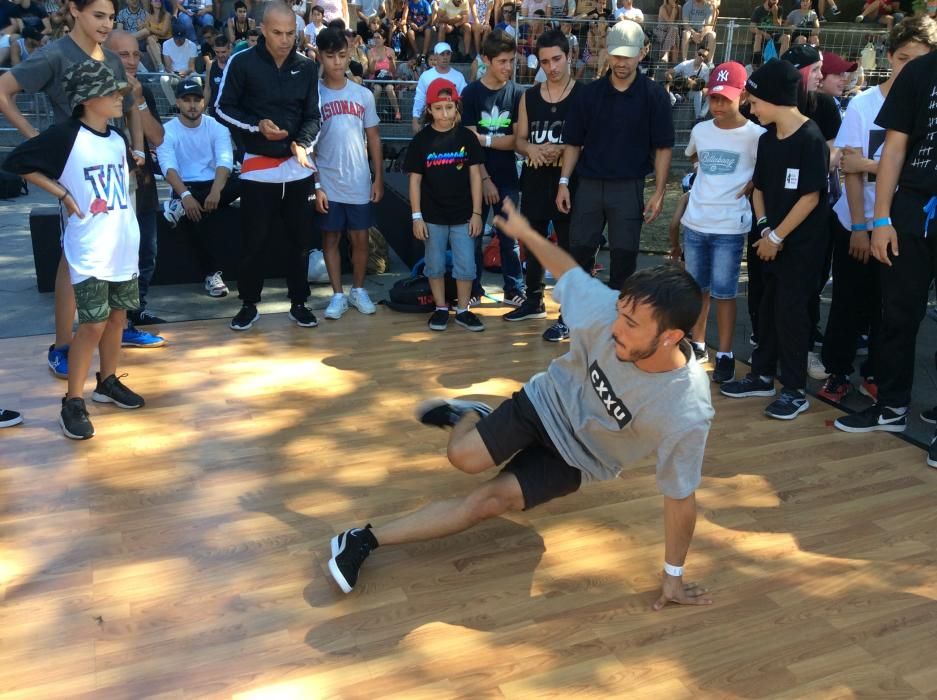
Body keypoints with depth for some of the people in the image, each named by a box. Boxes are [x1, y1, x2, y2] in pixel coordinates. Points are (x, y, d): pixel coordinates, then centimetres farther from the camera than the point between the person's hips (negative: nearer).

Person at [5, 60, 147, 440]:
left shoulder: (118, 139, 8)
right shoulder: (65, 135, -12)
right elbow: (16, 161, -10)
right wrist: (63, 193, -11)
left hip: (124, 245, 7)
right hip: (89, 250, -7)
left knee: (118, 315, 15)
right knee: (93, 324, -7)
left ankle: (108, 382, 33)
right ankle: (73, 402, 5)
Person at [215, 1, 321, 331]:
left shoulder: (308, 67, 4)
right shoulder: (242, 62, -6)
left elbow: (313, 115, 6)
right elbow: (223, 108, -2)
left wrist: (302, 142, -13)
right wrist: (257, 125, -17)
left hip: (298, 167, 3)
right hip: (258, 166, -3)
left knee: (299, 238, 9)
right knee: (253, 240, 3)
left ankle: (299, 303, 22)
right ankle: (249, 304, 19)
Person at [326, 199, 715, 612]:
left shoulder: (687, 413, -37)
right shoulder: (608, 309, -32)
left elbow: (680, 496, -22)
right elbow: (569, 272, -9)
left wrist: (674, 575, -10)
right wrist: (525, 232, 5)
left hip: (578, 458, -2)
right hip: (550, 400, 2)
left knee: (490, 500, -13)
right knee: (464, 457, -14)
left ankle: (367, 540, -1)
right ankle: (468, 416, 25)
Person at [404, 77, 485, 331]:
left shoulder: (466, 137, -3)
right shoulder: (421, 140, -4)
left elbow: (475, 175, 0)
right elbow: (415, 180, -2)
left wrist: (476, 213, -3)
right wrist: (417, 216, -6)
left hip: (463, 215, 0)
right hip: (433, 215, 0)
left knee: (466, 266, 3)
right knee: (435, 265, 10)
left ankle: (463, 310, 18)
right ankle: (441, 308, 25)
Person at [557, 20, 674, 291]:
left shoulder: (654, 95, -3)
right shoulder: (589, 93, 3)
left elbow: (663, 148, -2)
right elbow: (573, 143, 7)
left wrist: (659, 193, -7)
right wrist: (564, 182, 0)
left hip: (629, 187, -2)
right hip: (589, 184, 2)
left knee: (624, 257, 4)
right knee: (579, 252, 7)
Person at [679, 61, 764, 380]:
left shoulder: (755, 134, -9)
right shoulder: (700, 130, 4)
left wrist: (747, 188, -10)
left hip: (730, 226, -4)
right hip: (695, 222, 4)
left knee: (723, 292, 0)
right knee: (698, 288, 13)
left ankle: (725, 354, 11)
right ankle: (698, 344, 26)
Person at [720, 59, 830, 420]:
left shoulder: (811, 139, -16)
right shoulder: (767, 140, 7)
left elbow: (810, 197, -17)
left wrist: (777, 235, -14)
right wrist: (764, 227, -3)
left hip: (802, 242, -7)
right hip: (774, 240, 7)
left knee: (790, 311, -4)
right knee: (768, 307, 13)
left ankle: (795, 391, 6)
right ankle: (762, 376, 26)